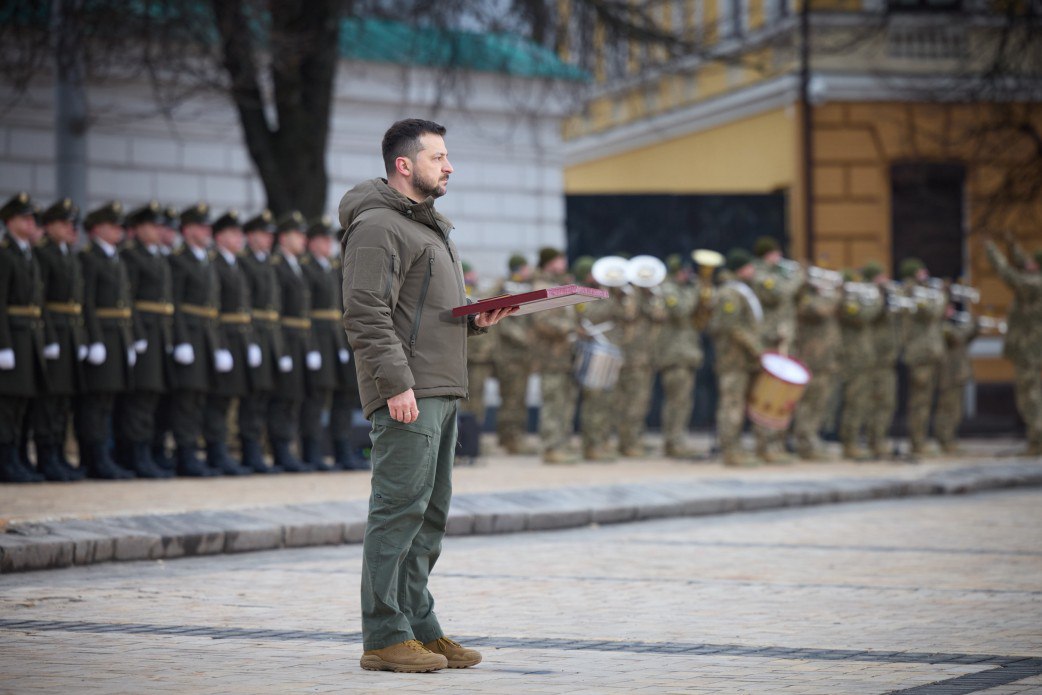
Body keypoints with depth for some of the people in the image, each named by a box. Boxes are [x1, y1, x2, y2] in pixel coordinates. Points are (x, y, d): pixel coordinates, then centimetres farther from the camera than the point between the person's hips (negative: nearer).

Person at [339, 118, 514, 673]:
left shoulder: (429, 226, 23)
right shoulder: (377, 226, -10)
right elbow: (366, 314, -18)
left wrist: (475, 319, 11)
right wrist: (396, 382, -24)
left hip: (441, 391, 10)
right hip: (407, 395, -10)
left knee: (429, 514, 12)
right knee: (400, 509, -10)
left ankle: (420, 628, 18)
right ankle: (384, 637, -8)